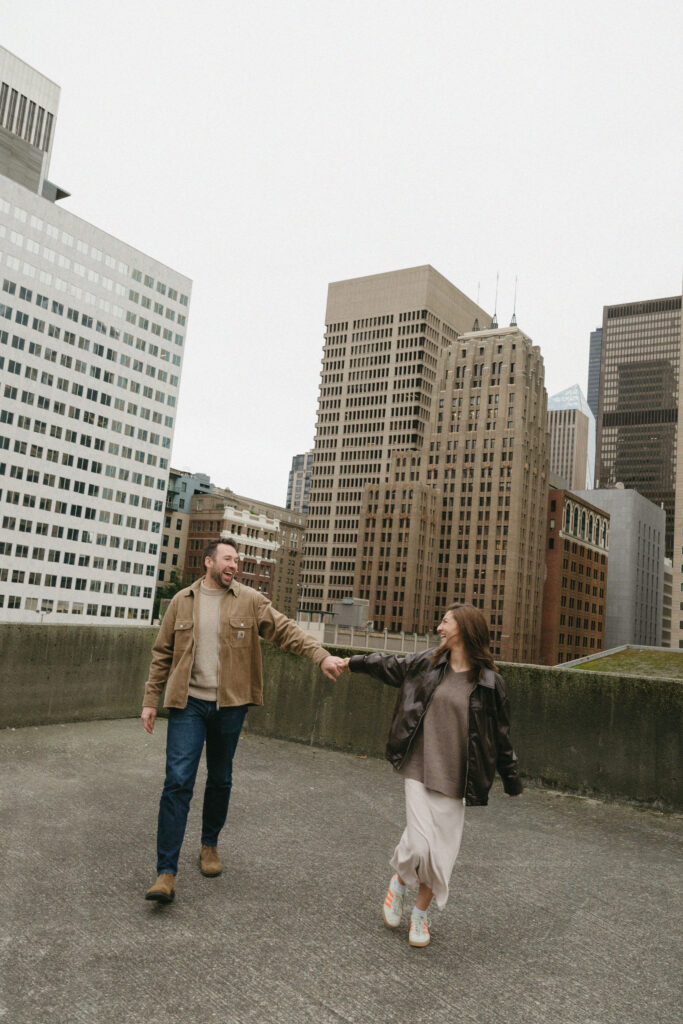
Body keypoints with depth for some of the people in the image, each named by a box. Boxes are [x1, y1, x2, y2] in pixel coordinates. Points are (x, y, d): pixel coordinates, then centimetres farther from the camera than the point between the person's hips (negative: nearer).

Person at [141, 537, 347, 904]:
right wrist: (150, 700, 6)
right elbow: (162, 653, 8)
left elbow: (286, 631, -4)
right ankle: (166, 873, -1)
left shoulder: (250, 601, 1)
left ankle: (210, 845, 37)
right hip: (188, 703, -1)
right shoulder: (182, 601, 4)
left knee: (220, 780, 14)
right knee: (177, 781, -7)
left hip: (229, 705, 1)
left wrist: (322, 656, -17)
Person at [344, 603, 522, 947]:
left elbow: (500, 736, 4)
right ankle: (399, 881, 26)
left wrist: (512, 781, 9)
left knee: (441, 851, 6)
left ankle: (420, 914, 30)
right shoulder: (426, 665, 2)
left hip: (455, 778, 0)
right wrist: (352, 662, 27)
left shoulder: (489, 682, -3)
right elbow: (390, 666, 19)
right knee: (419, 845, -8)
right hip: (419, 770, 1)